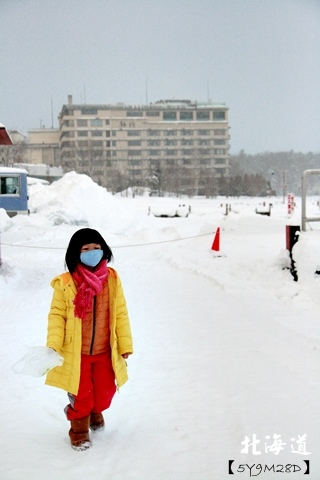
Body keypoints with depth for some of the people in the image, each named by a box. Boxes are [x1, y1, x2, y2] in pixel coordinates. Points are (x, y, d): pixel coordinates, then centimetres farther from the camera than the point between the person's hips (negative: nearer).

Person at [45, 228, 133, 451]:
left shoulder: (112, 279, -5)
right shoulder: (66, 283, -14)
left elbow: (121, 314, 1)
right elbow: (57, 315, -8)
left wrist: (125, 345, 1)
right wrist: (53, 345, -18)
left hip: (105, 352, 3)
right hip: (75, 353, -3)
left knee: (105, 392, 15)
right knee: (81, 396, 8)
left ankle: (95, 412, 49)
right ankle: (79, 430, 36)